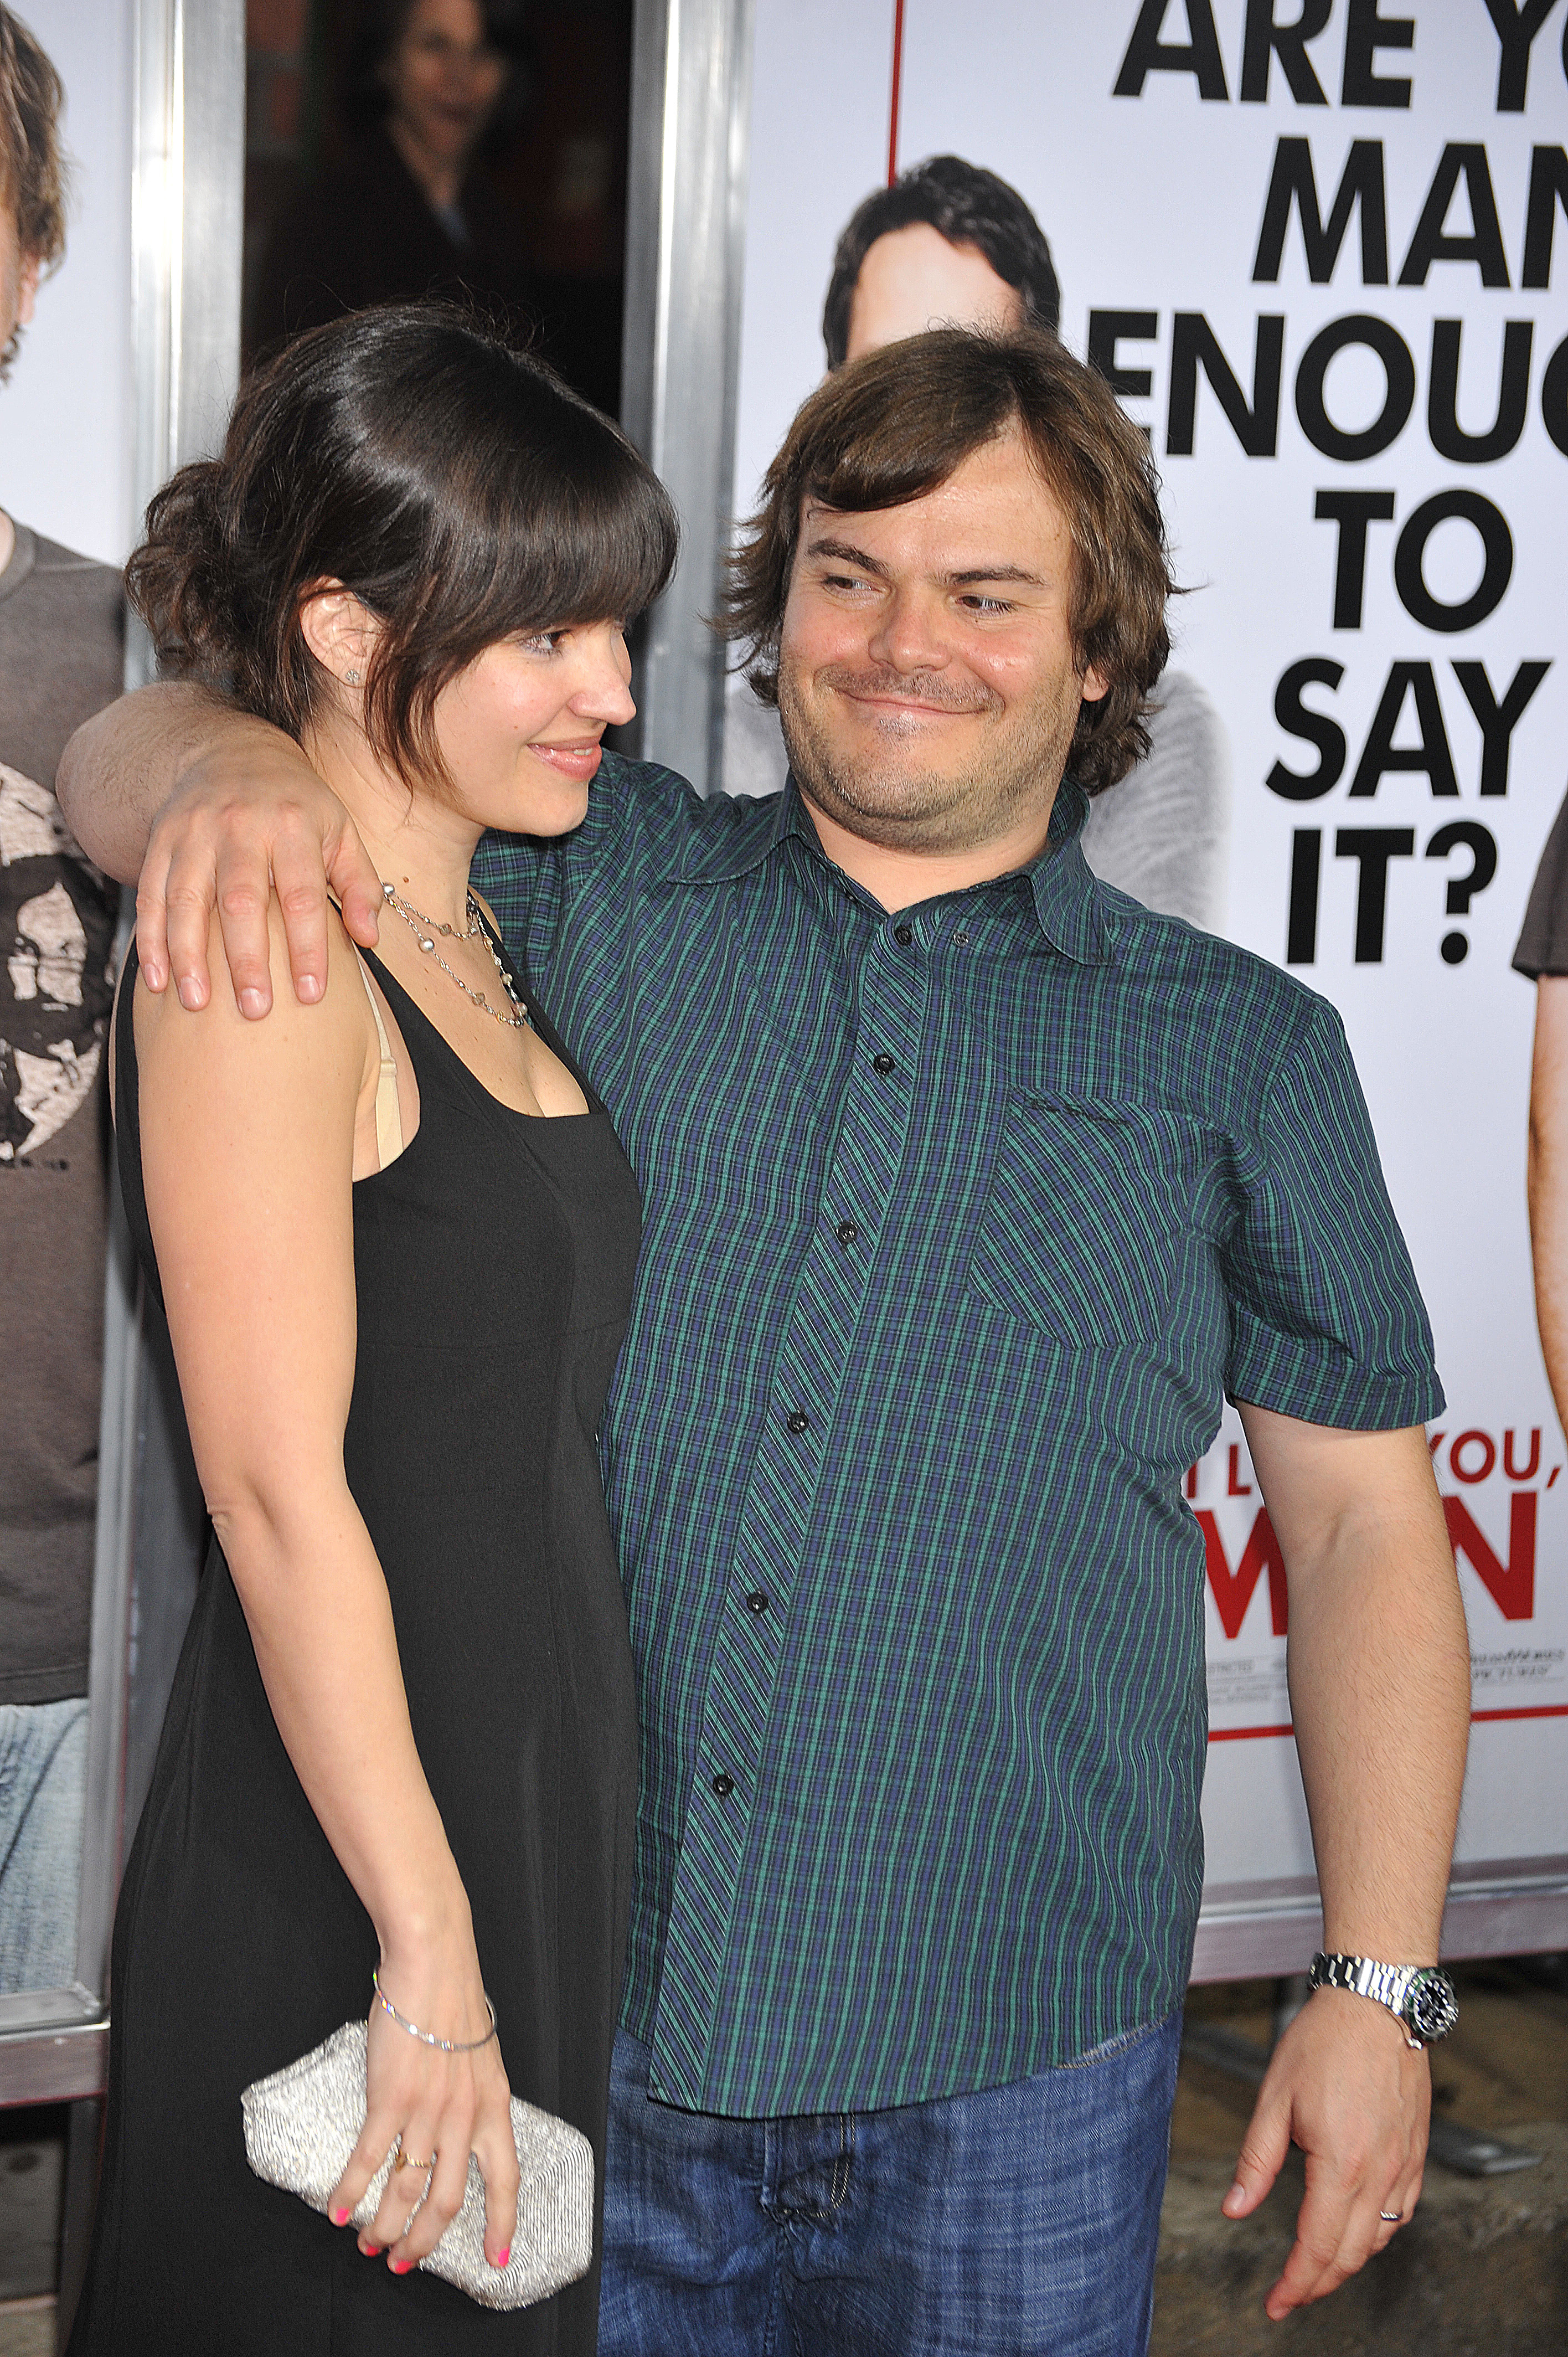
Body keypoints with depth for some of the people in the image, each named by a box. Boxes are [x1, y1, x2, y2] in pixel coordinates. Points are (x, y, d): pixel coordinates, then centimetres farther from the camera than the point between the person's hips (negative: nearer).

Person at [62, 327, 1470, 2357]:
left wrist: (1378, 1985, 1)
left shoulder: (1238, 1052, 6)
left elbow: (1363, 1522, 8)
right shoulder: (592, 895, 6)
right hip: (566, 2033, 1)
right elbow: (118, 770, 6)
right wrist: (228, 766, -18)